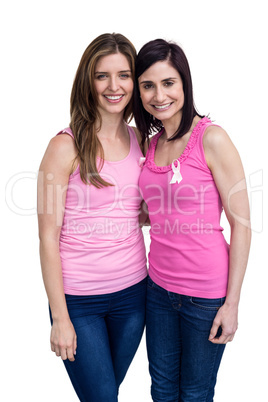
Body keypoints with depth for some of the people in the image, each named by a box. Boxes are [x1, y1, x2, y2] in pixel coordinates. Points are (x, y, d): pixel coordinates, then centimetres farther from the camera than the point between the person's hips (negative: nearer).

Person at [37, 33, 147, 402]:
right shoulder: (66, 147, -12)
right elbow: (49, 237, -12)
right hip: (78, 298, -4)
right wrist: (60, 317, -11)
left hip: (132, 291, 5)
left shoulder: (140, 141, 3)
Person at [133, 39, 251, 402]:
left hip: (207, 292, -6)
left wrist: (232, 303, -13)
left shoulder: (211, 139, -14)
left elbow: (241, 223, -14)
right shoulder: (152, 142, 5)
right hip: (160, 286, 6)